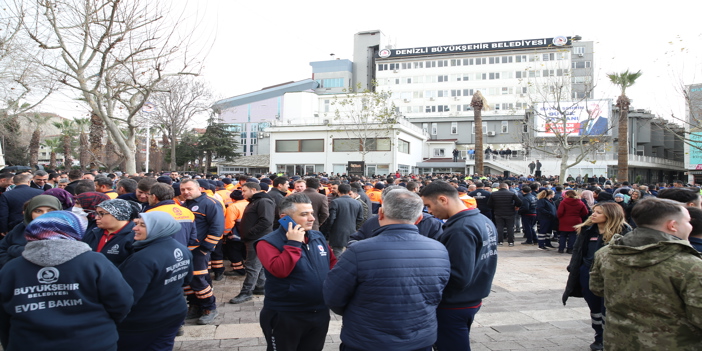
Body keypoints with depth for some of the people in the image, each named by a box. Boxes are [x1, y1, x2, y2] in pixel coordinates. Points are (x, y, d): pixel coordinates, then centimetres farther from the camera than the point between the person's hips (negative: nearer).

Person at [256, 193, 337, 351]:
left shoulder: (318, 237, 5)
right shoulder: (269, 242, -14)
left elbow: (333, 262, 16)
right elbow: (279, 270, -29)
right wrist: (293, 244, -25)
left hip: (320, 313, 6)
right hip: (285, 317, -5)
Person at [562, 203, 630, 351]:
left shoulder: (623, 232, -10)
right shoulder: (587, 230, 2)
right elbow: (577, 253, 5)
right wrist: (572, 273, 3)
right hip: (588, 275, 4)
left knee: (607, 310, 4)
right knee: (595, 308, 15)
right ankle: (599, 338, 31)